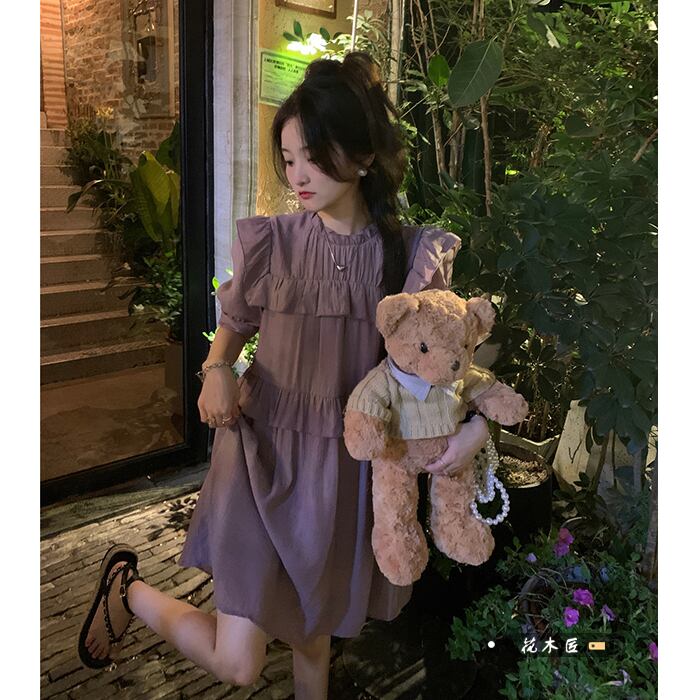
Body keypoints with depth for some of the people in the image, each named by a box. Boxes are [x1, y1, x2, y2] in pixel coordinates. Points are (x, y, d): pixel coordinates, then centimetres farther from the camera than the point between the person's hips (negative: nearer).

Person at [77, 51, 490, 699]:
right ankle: (129, 588, 24)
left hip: (347, 462, 2)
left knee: (315, 629, 21)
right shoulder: (270, 241, -7)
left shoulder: (412, 255, -7)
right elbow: (234, 319, 10)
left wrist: (480, 419, -17)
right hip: (263, 450, -1)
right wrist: (217, 369, -10)